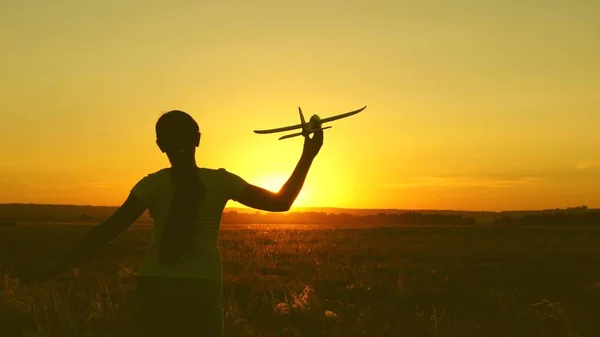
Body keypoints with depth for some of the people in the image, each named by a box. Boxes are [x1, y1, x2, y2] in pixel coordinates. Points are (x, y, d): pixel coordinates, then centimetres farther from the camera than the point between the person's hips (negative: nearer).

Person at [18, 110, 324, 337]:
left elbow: (106, 232, -7)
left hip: (155, 290, 0)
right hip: (201, 292, 0)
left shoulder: (153, 185, -2)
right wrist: (308, 156, 12)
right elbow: (281, 202, 5)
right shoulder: (220, 182, -1)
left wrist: (53, 272, -2)